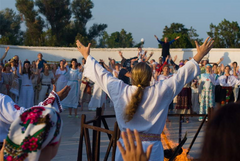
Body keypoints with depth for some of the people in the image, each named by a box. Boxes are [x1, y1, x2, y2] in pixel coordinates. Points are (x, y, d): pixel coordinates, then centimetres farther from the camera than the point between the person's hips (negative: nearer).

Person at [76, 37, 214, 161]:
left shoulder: (120, 91, -4)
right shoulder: (161, 92, -10)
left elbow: (102, 74, 9)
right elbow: (182, 75, -2)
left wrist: (87, 56, 24)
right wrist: (200, 55, 7)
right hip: (151, 148, -2)